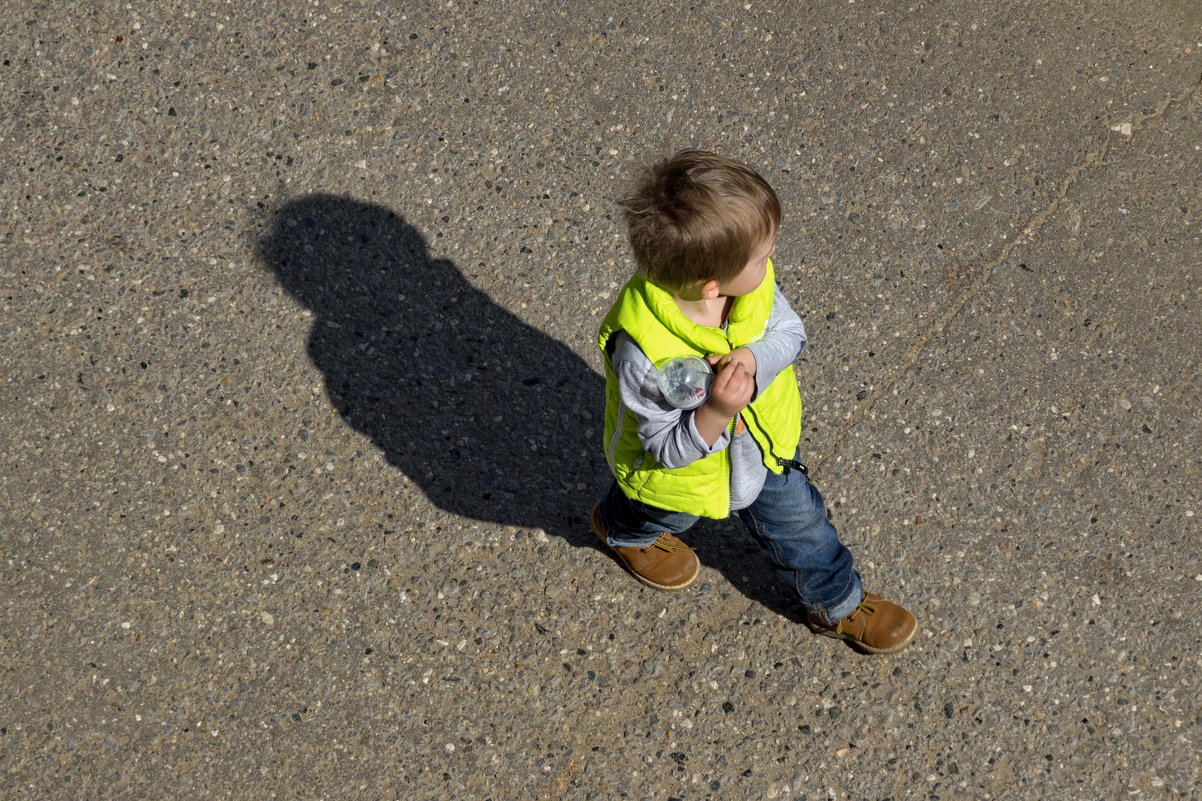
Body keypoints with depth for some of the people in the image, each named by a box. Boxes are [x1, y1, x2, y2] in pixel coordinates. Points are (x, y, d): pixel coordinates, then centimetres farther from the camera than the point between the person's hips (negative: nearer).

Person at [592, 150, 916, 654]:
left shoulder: (753, 280, -30)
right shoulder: (642, 352, -45)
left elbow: (790, 331, -13)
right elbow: (668, 449, -33)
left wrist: (754, 360, -35)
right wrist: (716, 413, -52)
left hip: (761, 437, 4)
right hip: (680, 473, -4)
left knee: (796, 518, 23)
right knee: (664, 514, 30)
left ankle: (838, 604, 51)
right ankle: (622, 529, 67)